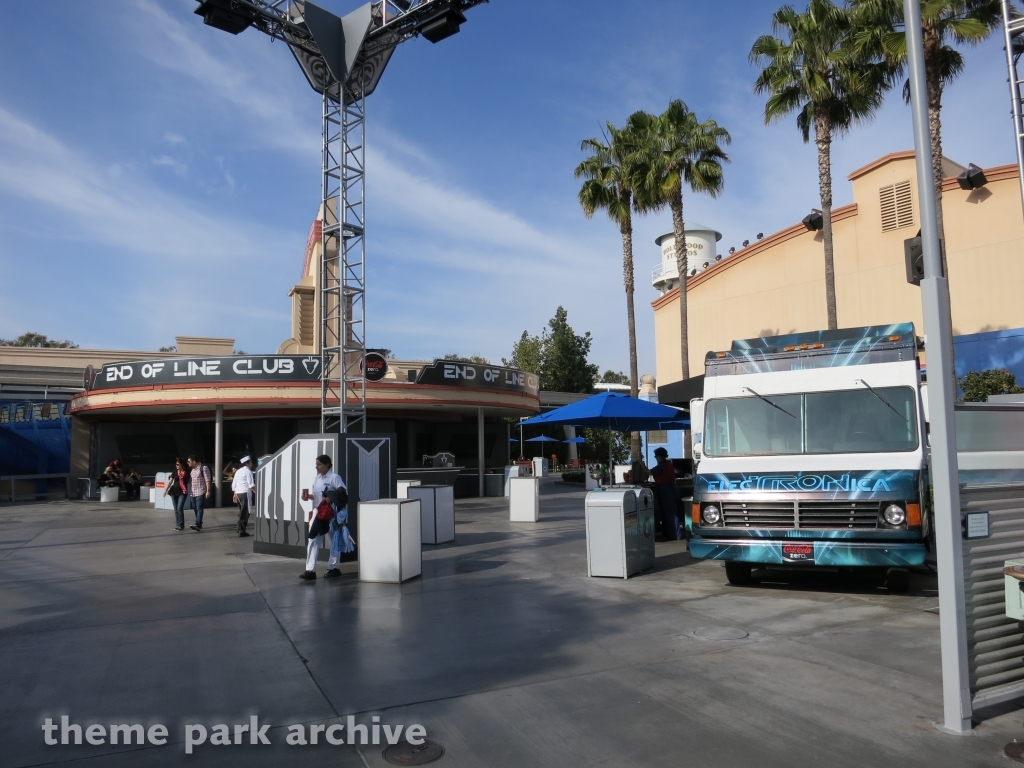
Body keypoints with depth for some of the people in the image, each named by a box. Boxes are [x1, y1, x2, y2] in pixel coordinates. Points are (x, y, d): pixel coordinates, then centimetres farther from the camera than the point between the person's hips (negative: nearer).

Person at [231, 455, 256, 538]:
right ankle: (242, 531, -7)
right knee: (245, 512, -5)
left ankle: (240, 528, 26)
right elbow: (251, 485, -14)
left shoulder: (238, 471, 16)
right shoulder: (248, 471, -8)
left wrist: (234, 495, 26)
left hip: (238, 493, 8)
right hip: (245, 493, -8)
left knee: (241, 512, 19)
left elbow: (234, 484, 19)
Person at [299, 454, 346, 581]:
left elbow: (344, 494, -16)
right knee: (313, 540, 0)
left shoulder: (334, 477, -11)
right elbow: (317, 496, 18)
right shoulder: (317, 478, 11)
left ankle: (333, 568, 19)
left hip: (332, 514, -7)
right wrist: (308, 497, -1)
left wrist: (331, 499, -27)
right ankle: (310, 570, 1)